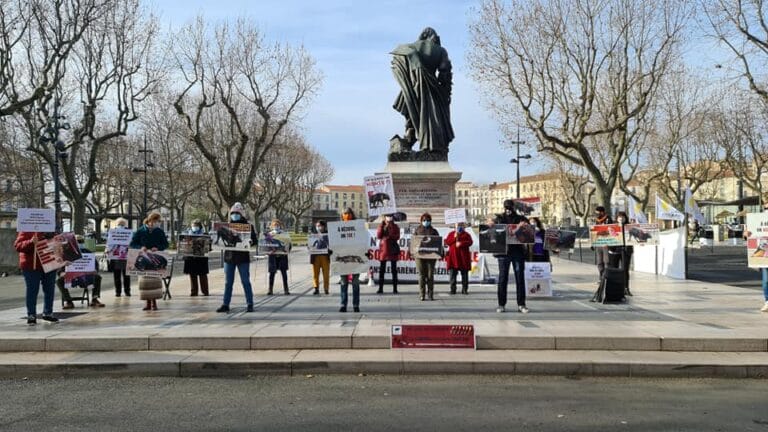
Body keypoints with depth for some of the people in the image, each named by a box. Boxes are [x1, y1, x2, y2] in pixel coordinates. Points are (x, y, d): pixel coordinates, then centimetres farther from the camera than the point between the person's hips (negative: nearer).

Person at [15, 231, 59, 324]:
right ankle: (31, 315, 9)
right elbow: (17, 246, -11)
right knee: (32, 290, 1)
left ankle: (48, 313, 22)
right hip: (32, 266, -5)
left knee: (49, 290, 9)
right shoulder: (26, 231, -3)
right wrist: (31, 242, -27)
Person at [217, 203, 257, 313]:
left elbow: (254, 240, -1)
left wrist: (249, 242, -22)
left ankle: (249, 304, 7)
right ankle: (225, 304, 13)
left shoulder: (248, 226, 1)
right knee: (228, 282, 8)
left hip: (243, 258, -3)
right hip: (229, 257, 3)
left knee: (245, 281, 1)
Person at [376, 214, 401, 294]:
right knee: (381, 270, 2)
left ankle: (395, 289, 4)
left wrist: (391, 227, -13)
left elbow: (397, 237, -7)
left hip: (393, 250, -1)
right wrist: (382, 226, -9)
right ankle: (380, 289, 7)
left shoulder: (395, 227, 4)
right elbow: (378, 236, -3)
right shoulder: (381, 226, 9)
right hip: (383, 249, 2)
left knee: (394, 269, 1)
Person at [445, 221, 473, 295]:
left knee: (464, 274, 2)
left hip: (463, 256, 0)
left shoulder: (466, 234, 9)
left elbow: (470, 242, -5)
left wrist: (461, 243, -16)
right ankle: (453, 290, 4)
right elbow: (447, 242, 1)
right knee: (453, 274, -1)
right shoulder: (451, 234, 12)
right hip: (453, 256, 0)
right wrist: (454, 237, -8)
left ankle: (465, 289, 8)